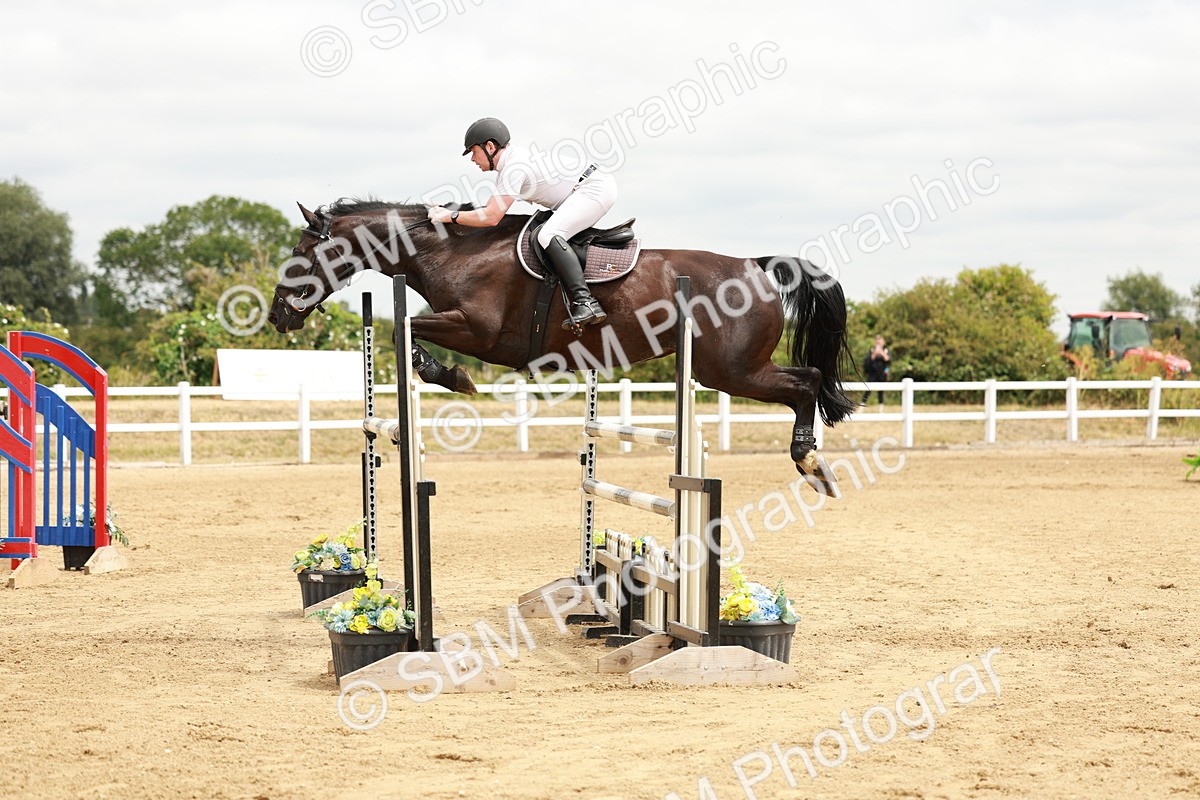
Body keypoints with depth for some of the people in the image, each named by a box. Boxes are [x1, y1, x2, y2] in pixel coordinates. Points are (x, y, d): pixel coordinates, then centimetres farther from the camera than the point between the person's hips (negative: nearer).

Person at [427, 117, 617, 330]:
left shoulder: (514, 167, -18)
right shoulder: (513, 157, 13)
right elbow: (492, 206, 26)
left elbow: (491, 217, -22)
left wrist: (451, 216, -13)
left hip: (595, 188, -11)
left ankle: (584, 302, -39)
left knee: (549, 235, -27)